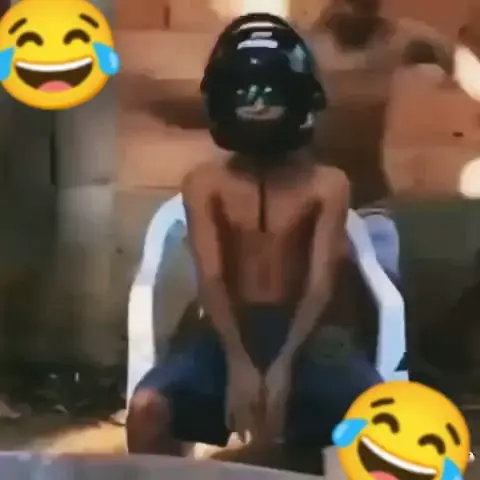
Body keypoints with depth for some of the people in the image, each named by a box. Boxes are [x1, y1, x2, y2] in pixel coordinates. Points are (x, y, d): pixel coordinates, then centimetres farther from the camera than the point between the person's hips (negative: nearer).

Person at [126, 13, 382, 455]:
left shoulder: (327, 185, 3)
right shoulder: (204, 184, 4)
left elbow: (321, 282, -7)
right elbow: (211, 280, -7)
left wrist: (284, 366, -23)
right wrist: (238, 365, -24)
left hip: (301, 333, 0)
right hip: (228, 334, 0)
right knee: (147, 409, -28)